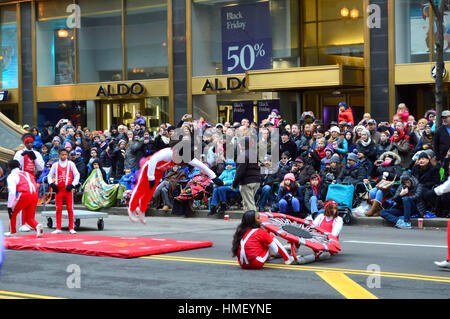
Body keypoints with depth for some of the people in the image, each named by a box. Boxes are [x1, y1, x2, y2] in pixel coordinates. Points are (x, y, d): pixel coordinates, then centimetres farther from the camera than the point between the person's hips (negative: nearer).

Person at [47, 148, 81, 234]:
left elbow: (77, 175, 6)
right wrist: (52, 184, -4)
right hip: (58, 189, 1)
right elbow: (50, 176, 13)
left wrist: (72, 185, -5)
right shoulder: (55, 165, 8)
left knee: (70, 209, -2)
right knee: (58, 209, 1)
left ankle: (71, 228, 4)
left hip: (68, 189, -1)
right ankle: (58, 228, 6)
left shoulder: (71, 164, 6)